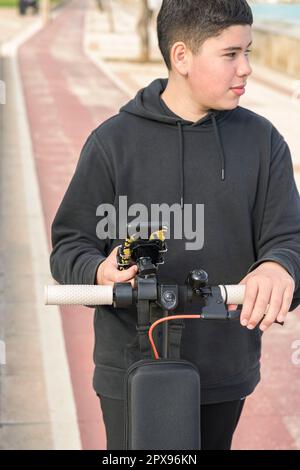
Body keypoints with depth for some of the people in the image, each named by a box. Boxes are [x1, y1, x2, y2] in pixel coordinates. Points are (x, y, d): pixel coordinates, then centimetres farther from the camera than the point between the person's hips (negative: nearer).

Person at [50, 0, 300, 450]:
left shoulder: (262, 140, 2)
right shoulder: (113, 142, -5)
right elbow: (70, 245, -2)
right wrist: (99, 272, -25)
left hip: (226, 375, 3)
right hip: (134, 374, -2)